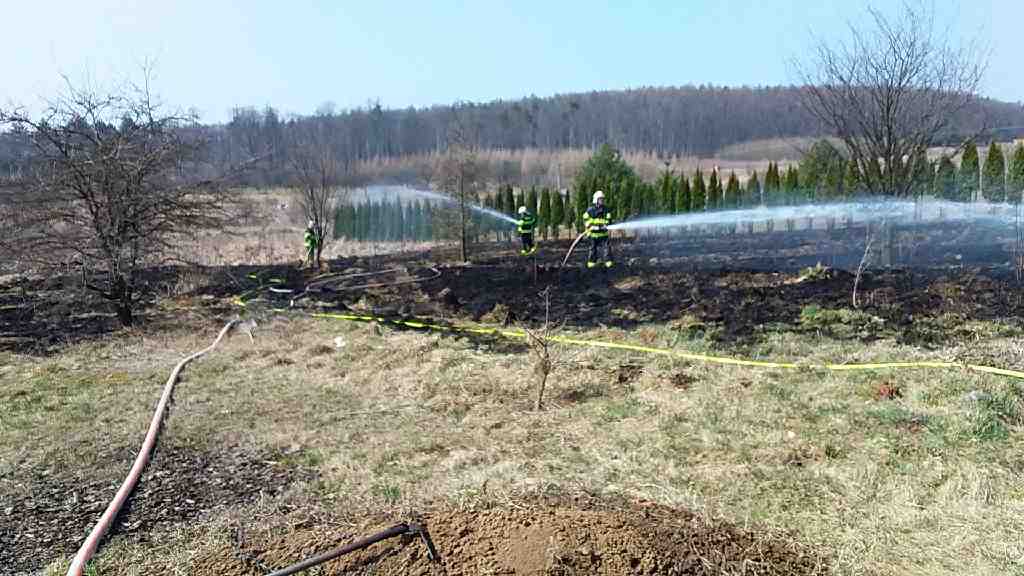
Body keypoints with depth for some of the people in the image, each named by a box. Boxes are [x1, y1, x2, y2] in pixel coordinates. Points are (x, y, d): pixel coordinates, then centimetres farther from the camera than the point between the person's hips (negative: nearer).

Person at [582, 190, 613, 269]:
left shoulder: (606, 209, 6)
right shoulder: (590, 210, -2)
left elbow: (608, 219, 5)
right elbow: (585, 220, 1)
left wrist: (606, 225, -14)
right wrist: (591, 227, -11)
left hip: (603, 233, 2)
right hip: (593, 234, -2)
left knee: (607, 247, -6)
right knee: (593, 249, 6)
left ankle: (608, 262, -2)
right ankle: (591, 263, 16)